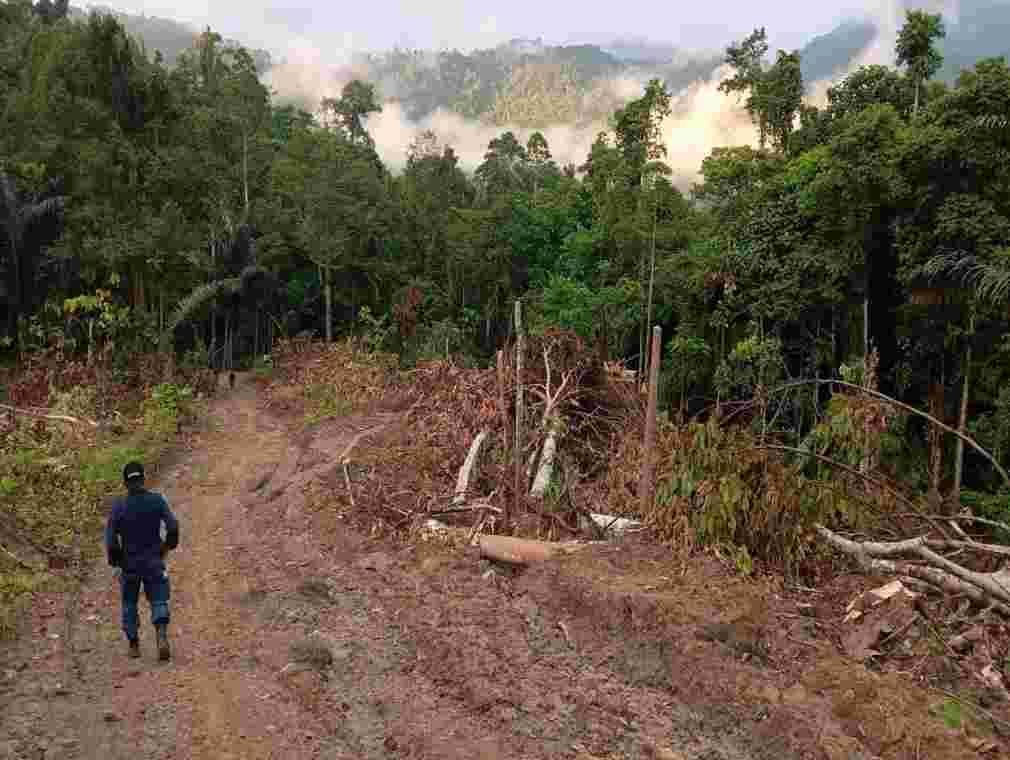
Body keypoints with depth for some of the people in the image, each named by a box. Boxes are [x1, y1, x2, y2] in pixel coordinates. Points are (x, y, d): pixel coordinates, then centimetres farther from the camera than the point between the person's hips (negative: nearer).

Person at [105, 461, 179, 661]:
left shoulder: (119, 506, -11)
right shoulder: (157, 500, -9)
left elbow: (110, 536, -14)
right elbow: (173, 526, -13)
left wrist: (115, 558, 3)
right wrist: (167, 545, 6)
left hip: (129, 563, 0)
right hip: (154, 562, 0)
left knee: (129, 604, 20)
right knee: (159, 602, 6)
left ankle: (134, 646, 26)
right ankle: (162, 637, -18)